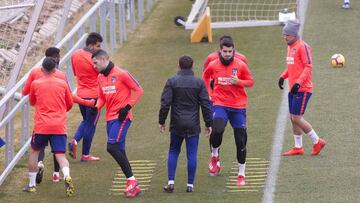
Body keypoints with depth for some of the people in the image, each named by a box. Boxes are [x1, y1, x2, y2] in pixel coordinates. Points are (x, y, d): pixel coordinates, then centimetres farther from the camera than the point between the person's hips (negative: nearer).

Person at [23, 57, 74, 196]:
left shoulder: (35, 84, 2)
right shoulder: (63, 84, 6)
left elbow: (32, 102, 18)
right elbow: (69, 104, 16)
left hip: (41, 126, -1)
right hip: (59, 126, 1)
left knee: (34, 151, 18)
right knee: (60, 155, -1)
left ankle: (32, 184, 19)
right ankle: (67, 176, -30)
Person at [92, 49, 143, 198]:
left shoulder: (121, 74, -11)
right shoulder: (100, 77, 11)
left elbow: (139, 90, -8)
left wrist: (127, 107, -14)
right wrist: (96, 107, 0)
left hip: (122, 117, -8)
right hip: (110, 118, 8)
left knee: (112, 147, -19)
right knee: (119, 151, 7)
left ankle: (131, 180, -10)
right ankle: (133, 186, 13)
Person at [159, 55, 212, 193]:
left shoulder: (171, 82, -4)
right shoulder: (199, 83, -2)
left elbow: (165, 103, -7)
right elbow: (206, 104, -2)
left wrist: (161, 121, 2)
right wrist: (208, 123, 5)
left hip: (177, 124, 0)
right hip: (193, 125, 0)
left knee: (173, 152, 14)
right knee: (192, 154, 4)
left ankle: (171, 182, 6)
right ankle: (190, 184, 4)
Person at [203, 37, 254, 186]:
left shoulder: (240, 65, -3)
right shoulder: (213, 65, 1)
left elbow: (250, 82, 4)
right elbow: (205, 77, 21)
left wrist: (238, 82, -15)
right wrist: (209, 93, 10)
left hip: (238, 106, 0)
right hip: (220, 104, 0)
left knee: (241, 140, 1)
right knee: (217, 130, -26)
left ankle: (241, 174, 14)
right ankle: (214, 157, 5)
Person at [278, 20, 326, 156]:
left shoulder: (302, 47, -14)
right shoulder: (290, 47, 15)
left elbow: (308, 67, -18)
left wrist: (298, 82, -24)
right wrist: (283, 76, 12)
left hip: (302, 89, -9)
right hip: (293, 89, 9)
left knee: (296, 118, -10)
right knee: (293, 118, 10)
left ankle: (317, 142, 3)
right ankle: (298, 148, 18)